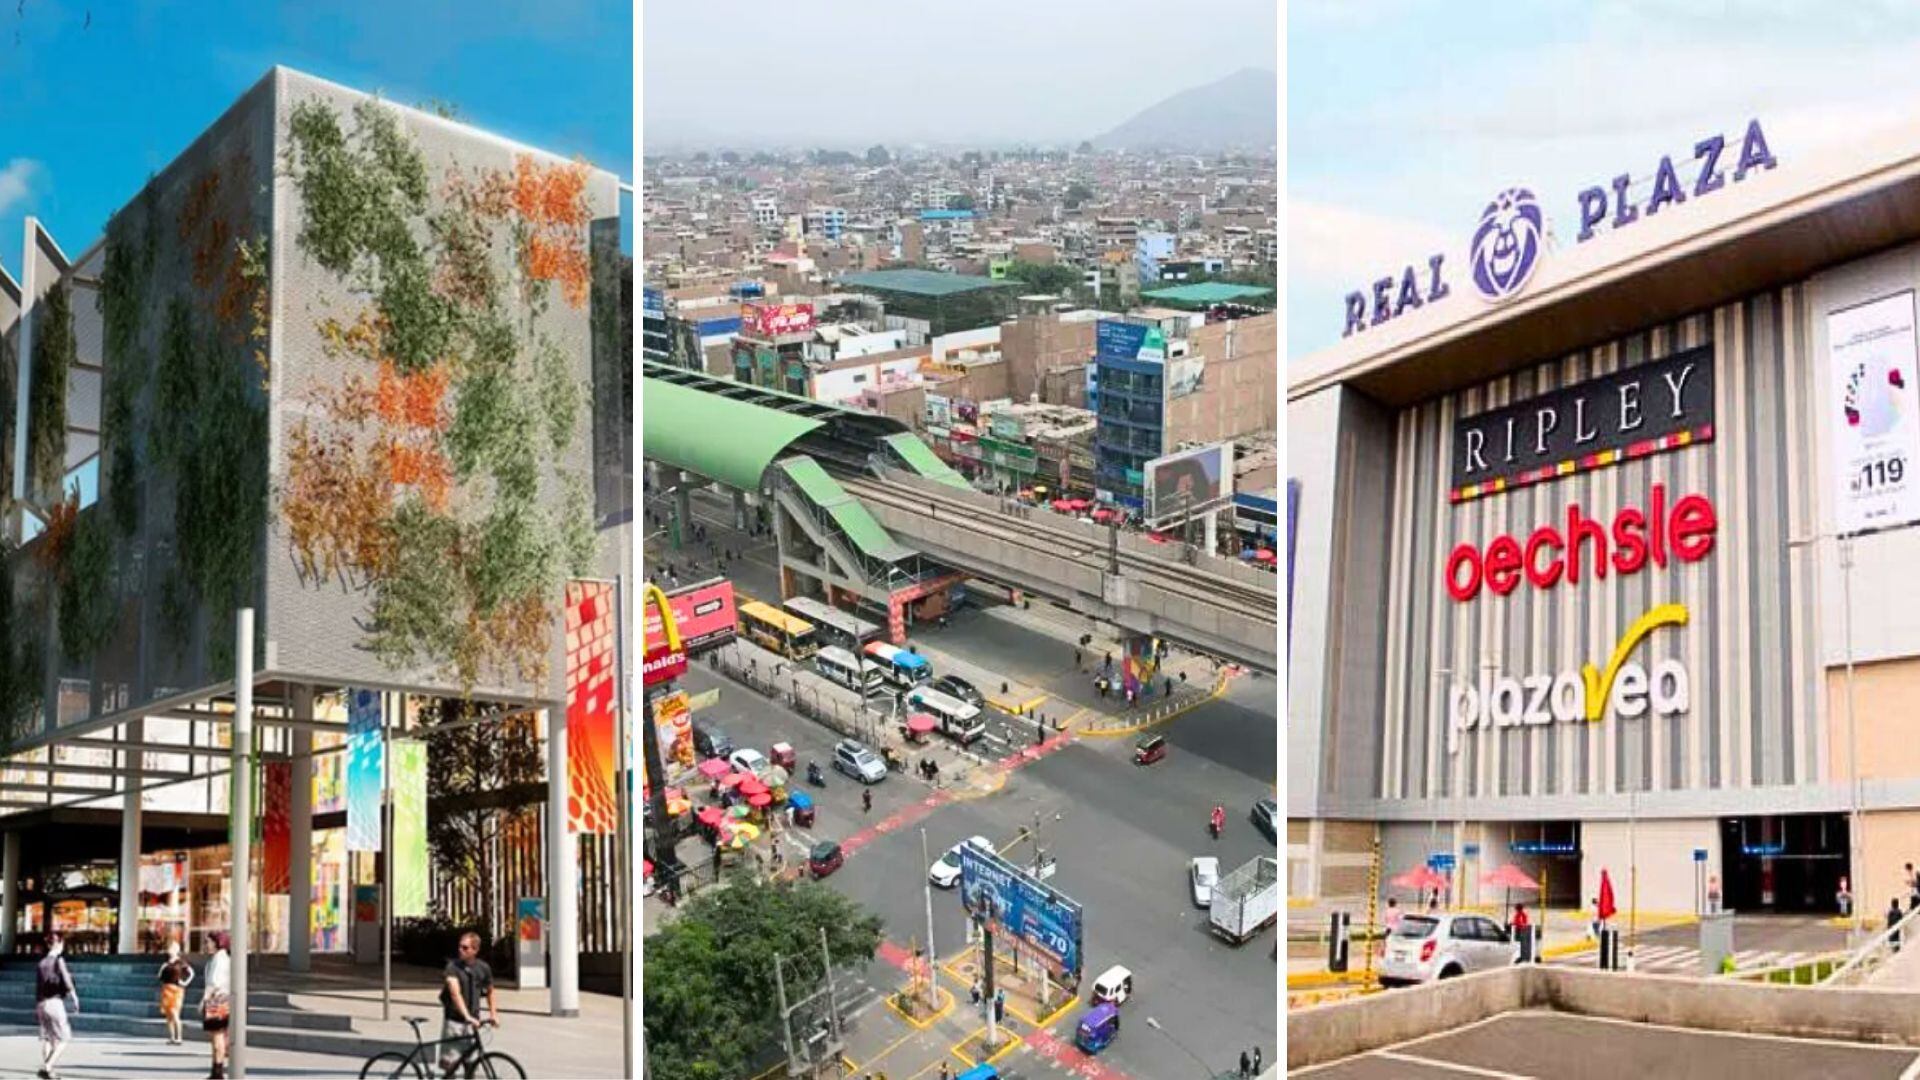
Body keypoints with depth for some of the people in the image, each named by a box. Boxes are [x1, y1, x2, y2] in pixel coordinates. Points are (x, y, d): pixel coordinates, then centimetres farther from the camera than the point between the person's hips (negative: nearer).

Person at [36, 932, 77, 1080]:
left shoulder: (41, 963, 11)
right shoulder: (59, 960, -9)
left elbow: (37, 987, 15)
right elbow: (67, 983, -14)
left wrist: (36, 1008, 22)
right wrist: (75, 998, -3)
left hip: (42, 1003, 7)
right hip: (55, 1002, -7)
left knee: (46, 1037, 16)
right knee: (64, 1038, -1)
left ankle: (45, 1068, 16)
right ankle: (47, 1067, -13)